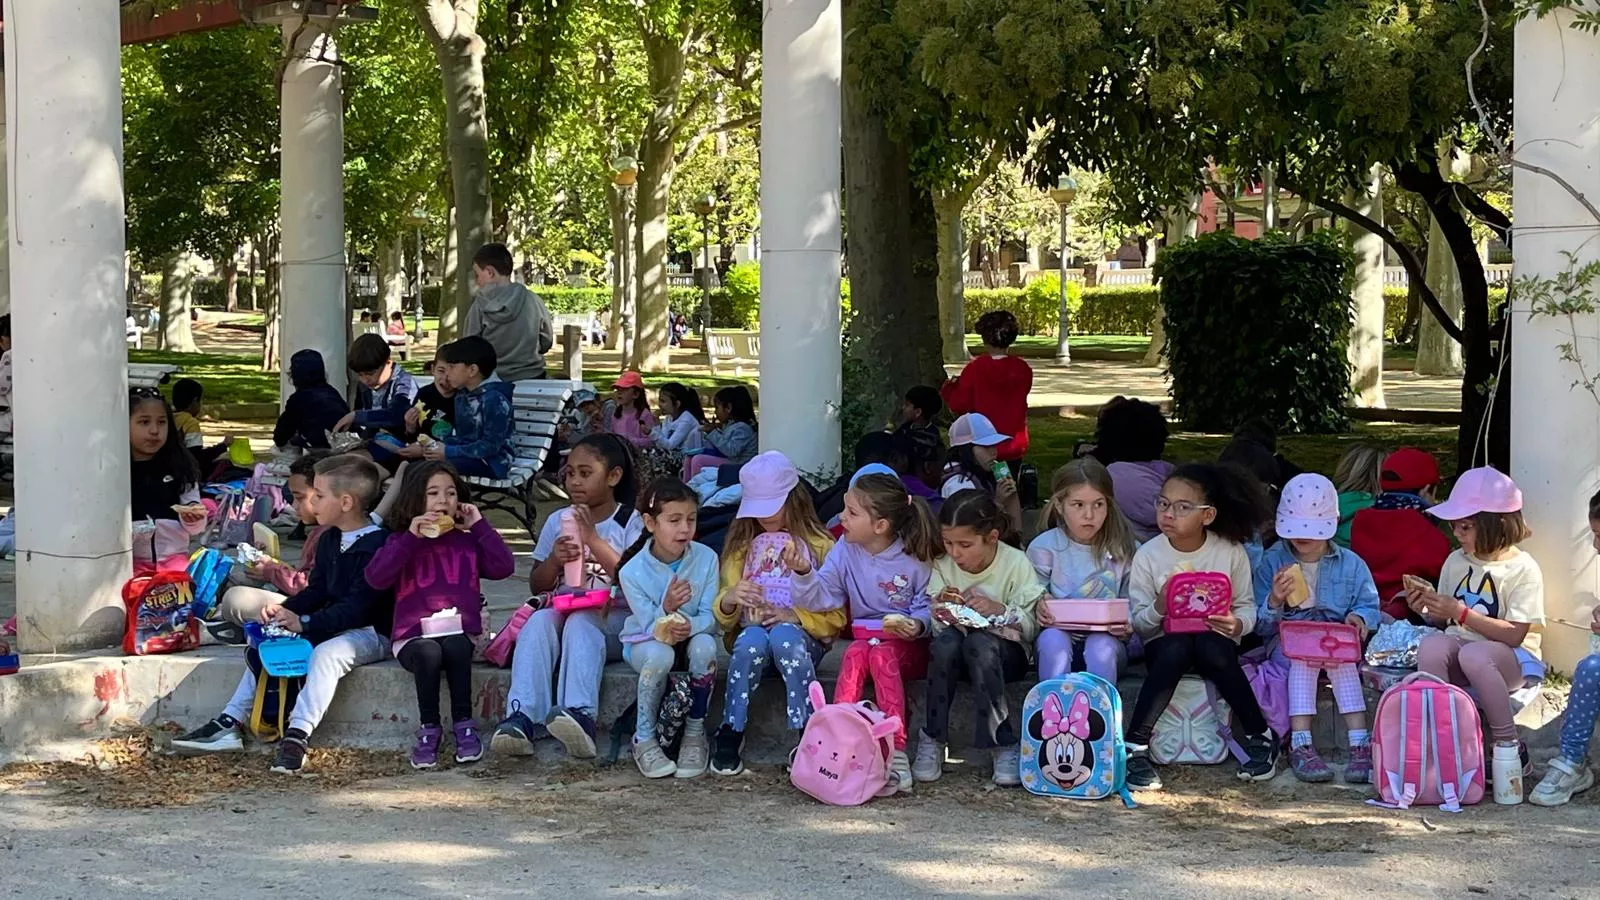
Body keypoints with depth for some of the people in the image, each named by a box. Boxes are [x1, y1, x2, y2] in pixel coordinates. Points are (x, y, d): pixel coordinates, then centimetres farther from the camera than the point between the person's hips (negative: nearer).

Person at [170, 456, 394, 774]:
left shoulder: (376, 545, -20)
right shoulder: (329, 541, 12)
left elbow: (359, 606, -25)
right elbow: (317, 591, 15)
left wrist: (305, 622, -28)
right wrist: (286, 610, -4)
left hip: (370, 632, -10)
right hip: (333, 626, 10)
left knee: (327, 652, -37)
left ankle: (297, 736, -43)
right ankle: (229, 724, -4)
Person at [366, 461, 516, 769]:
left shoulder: (468, 540, 16)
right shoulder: (401, 541, 11)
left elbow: (503, 567, 0)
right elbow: (376, 578, -7)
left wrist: (480, 525, 1)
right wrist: (411, 537, -12)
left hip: (460, 633, 1)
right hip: (413, 636, -1)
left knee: (455, 647, -33)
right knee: (428, 653, -34)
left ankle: (464, 724, -23)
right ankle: (428, 729, -21)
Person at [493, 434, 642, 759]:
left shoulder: (631, 523, 3)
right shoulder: (558, 522, 15)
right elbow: (537, 586, 14)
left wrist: (594, 541, -18)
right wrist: (554, 560, -8)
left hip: (614, 621, -4)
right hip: (565, 608, 4)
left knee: (580, 622, -37)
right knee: (539, 620, -31)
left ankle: (580, 715, -58)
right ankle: (523, 717, -48)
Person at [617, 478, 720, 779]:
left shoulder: (706, 559, -13)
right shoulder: (633, 571, -18)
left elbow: (710, 616, -12)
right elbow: (651, 628, -17)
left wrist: (690, 626, -35)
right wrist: (667, 609, -40)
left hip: (692, 635, 2)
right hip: (645, 640, -2)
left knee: (704, 644, -33)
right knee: (660, 653, -36)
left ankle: (695, 734, -16)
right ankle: (644, 740, -19)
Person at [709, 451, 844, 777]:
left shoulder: (820, 546, 8)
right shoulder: (741, 546, 16)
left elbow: (836, 617, 1)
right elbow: (724, 617, 10)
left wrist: (795, 616, -17)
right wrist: (728, 601, -14)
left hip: (802, 636, -2)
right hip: (750, 634, 2)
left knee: (784, 637, -38)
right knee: (752, 639, -36)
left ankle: (806, 737, -38)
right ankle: (730, 735, -32)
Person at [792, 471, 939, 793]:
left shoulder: (914, 558, -7)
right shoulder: (846, 552, 1)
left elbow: (927, 607, -1)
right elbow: (819, 598, -3)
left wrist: (917, 625, -22)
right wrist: (803, 572, -22)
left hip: (909, 646, -3)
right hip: (864, 636, 3)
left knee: (882, 654, -35)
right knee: (855, 652, -32)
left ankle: (897, 755, -40)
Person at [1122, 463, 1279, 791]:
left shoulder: (1230, 552, -3)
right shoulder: (1149, 555, -4)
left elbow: (1246, 606, 1)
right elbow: (1138, 624, -3)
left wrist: (1237, 625, -22)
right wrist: (1159, 607, -25)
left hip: (1215, 639, 0)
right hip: (1166, 641, 0)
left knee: (1213, 648, -35)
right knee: (1176, 648, -36)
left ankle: (1260, 736, -18)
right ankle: (1135, 747, -33)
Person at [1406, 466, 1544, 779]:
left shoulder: (1523, 569, -9)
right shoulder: (1456, 562, 8)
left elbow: (1515, 635, -17)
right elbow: (1444, 622, 15)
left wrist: (1461, 612, -22)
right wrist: (1427, 610, -8)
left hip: (1512, 659, -5)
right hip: (1461, 644, 5)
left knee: (1474, 654, -38)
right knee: (1431, 645, -29)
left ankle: (1512, 749, -23)